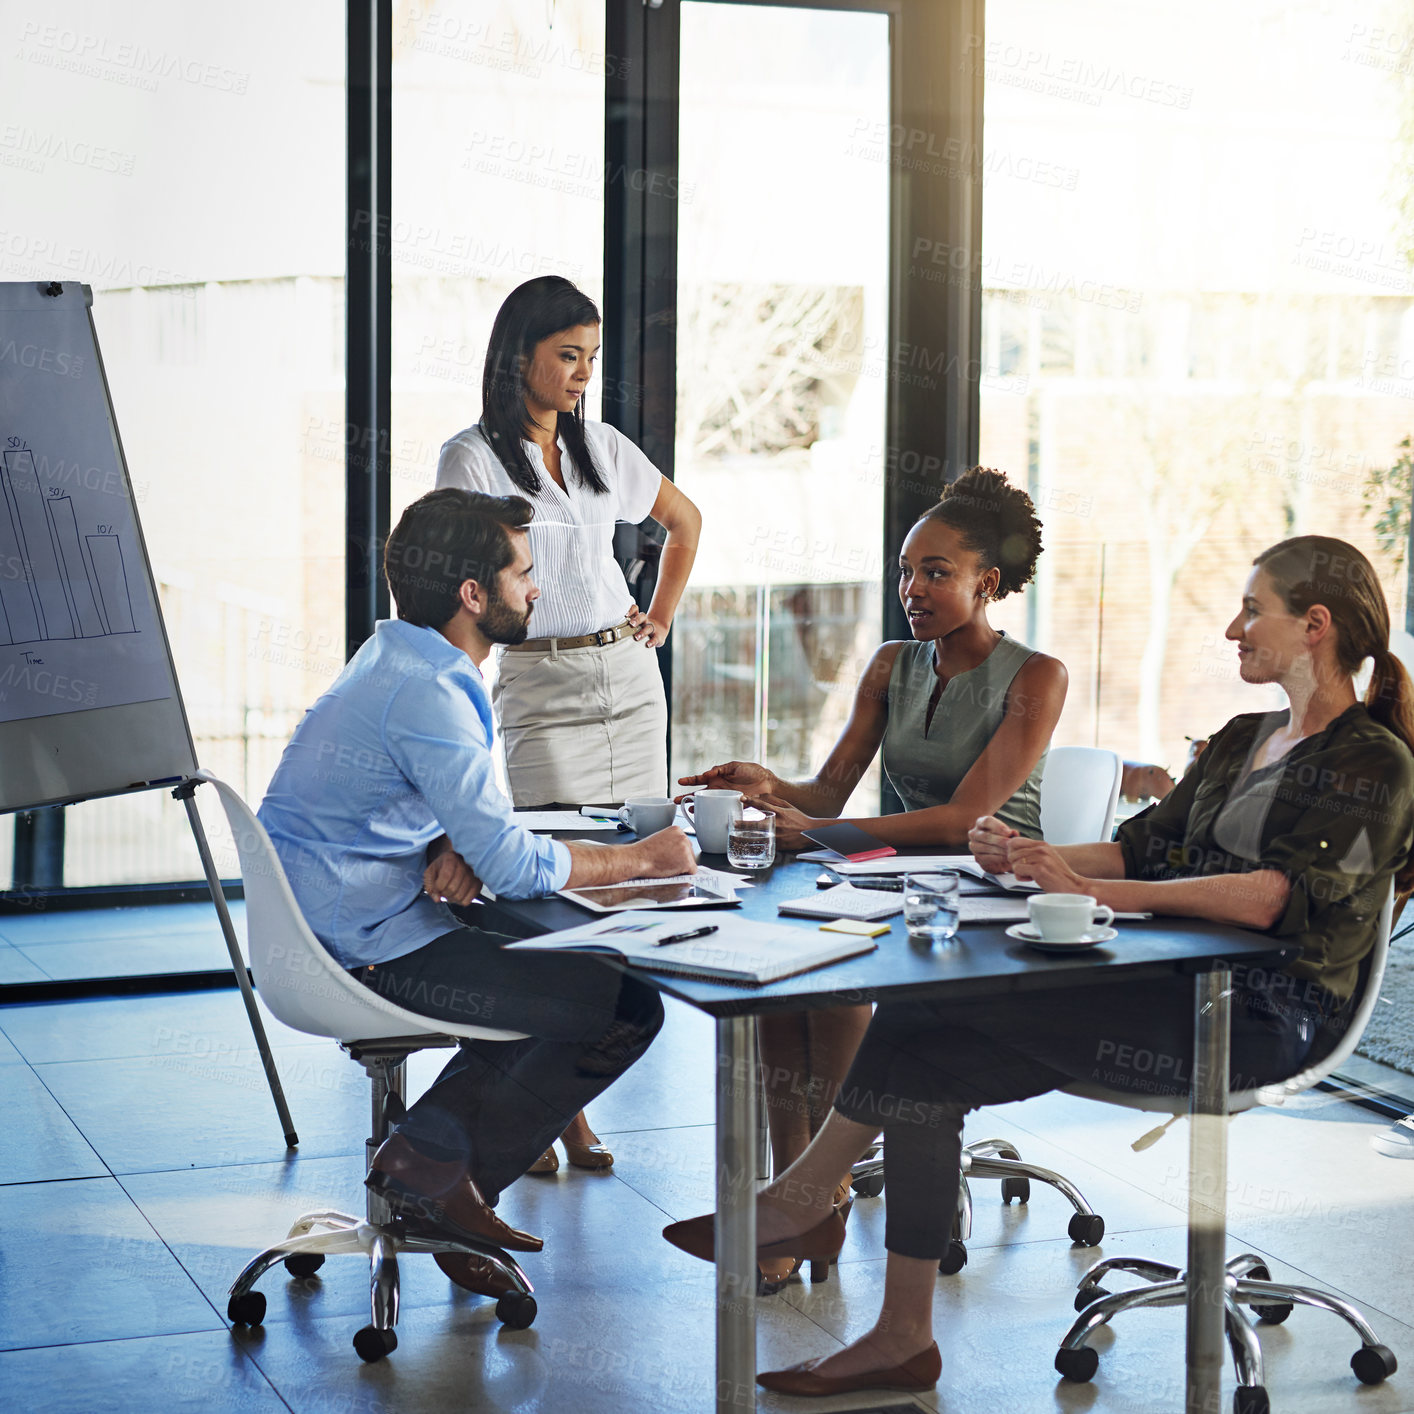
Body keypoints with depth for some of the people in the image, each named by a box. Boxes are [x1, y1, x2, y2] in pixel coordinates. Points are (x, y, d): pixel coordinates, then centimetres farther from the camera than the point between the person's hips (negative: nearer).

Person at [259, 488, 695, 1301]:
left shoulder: (402, 660, 12)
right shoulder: (427, 695, -20)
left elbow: (475, 826, 19)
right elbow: (514, 865, -20)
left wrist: (454, 850, -5)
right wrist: (642, 859, -7)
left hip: (325, 930, 10)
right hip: (368, 953, -10)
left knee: (577, 955, 21)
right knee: (628, 1008, -10)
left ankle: (431, 1151, 14)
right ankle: (437, 1169, -2)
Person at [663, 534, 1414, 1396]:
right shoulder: (1244, 741, 21)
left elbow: (1270, 897, -22)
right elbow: (1144, 848, 17)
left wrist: (1092, 891, -26)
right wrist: (1037, 859, -4)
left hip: (1257, 1018, -8)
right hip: (1181, 991, 8)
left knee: (927, 1010, -21)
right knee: (925, 1067, -15)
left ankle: (801, 1199, -3)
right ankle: (903, 1340, -11)